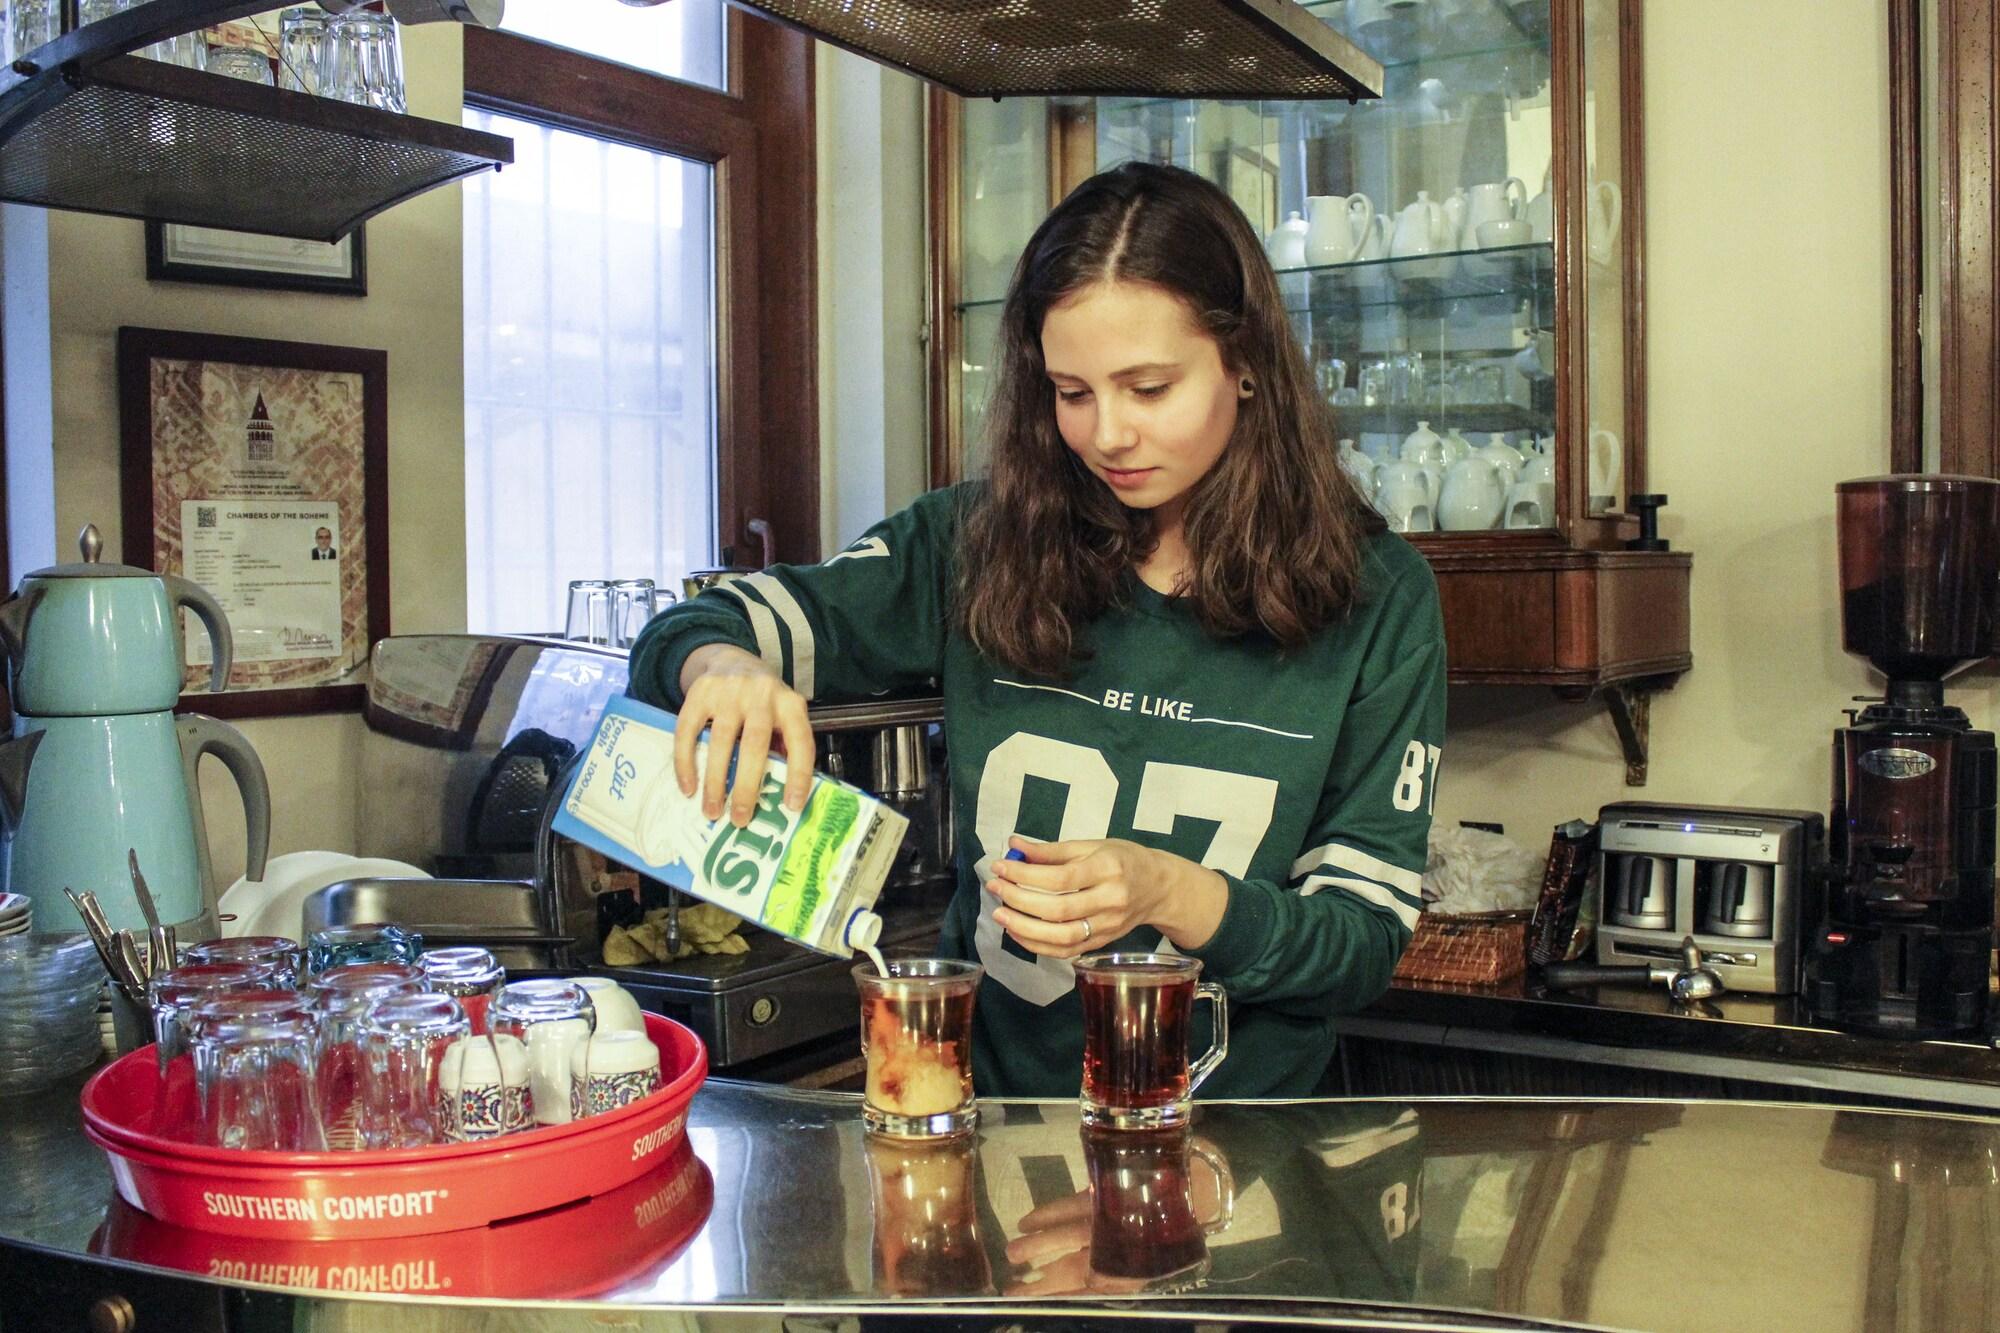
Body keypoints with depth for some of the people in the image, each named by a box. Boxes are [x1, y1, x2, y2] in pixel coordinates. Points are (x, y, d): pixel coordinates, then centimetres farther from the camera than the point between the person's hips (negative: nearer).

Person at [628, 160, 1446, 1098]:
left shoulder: (1376, 598, -2)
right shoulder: (979, 546, 0)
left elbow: (1371, 938, -1)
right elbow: (688, 637, 3)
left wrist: (1172, 895, -18)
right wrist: (722, 669, -20)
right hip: (987, 1101, 4)